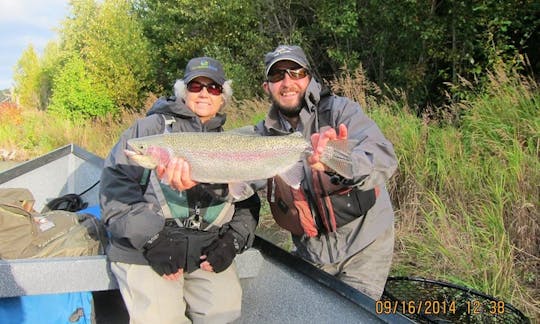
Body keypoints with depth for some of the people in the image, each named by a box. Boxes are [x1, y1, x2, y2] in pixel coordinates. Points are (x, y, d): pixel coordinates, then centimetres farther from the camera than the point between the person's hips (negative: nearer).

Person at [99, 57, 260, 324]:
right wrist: (149, 236, -16)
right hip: (143, 248, -3)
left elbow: (249, 201, 13)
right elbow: (115, 181, -8)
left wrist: (233, 241, -4)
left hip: (207, 250, 4)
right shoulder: (153, 126, 3)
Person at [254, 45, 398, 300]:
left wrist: (339, 163, -52)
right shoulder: (265, 134, 1)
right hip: (310, 249, 4)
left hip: (363, 244, -4)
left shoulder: (340, 110, -15)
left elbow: (384, 159, -31)